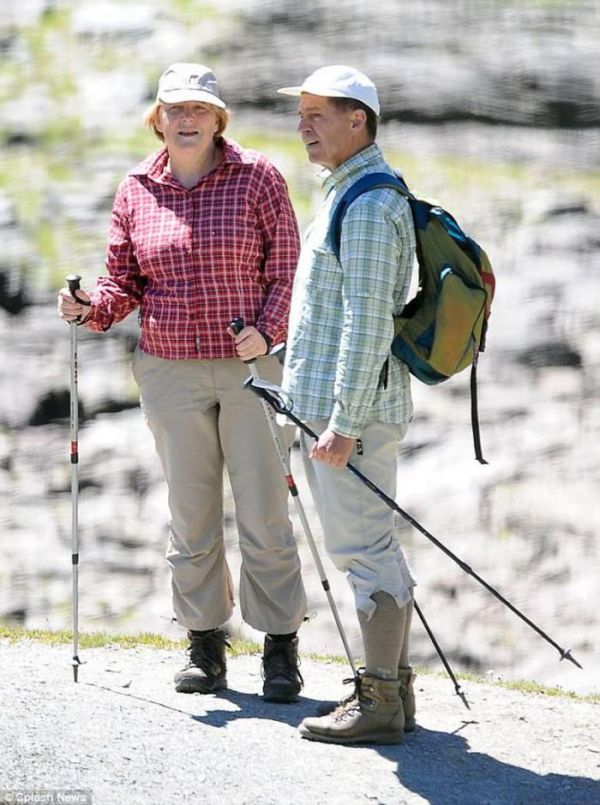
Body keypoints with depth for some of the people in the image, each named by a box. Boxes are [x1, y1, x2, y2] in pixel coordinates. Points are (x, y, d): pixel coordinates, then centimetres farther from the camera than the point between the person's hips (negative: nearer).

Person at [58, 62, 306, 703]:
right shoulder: (137, 190, 6)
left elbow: (286, 265, -1)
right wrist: (91, 308, -10)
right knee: (190, 514, 7)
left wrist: (266, 329, -16)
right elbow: (125, 281, 10)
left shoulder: (256, 177, -1)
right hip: (169, 373, 3)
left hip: (251, 366, -3)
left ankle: (281, 648, 5)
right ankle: (205, 645, 17)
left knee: (264, 512, -3)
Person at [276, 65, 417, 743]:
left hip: (350, 405, -11)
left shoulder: (367, 204, -16)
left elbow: (369, 323, -21)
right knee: (372, 546, 14)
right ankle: (393, 687, 20)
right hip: (331, 403, 11)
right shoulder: (351, 194, 18)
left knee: (362, 547, -8)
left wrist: (344, 422, -24)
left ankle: (379, 703, -6)